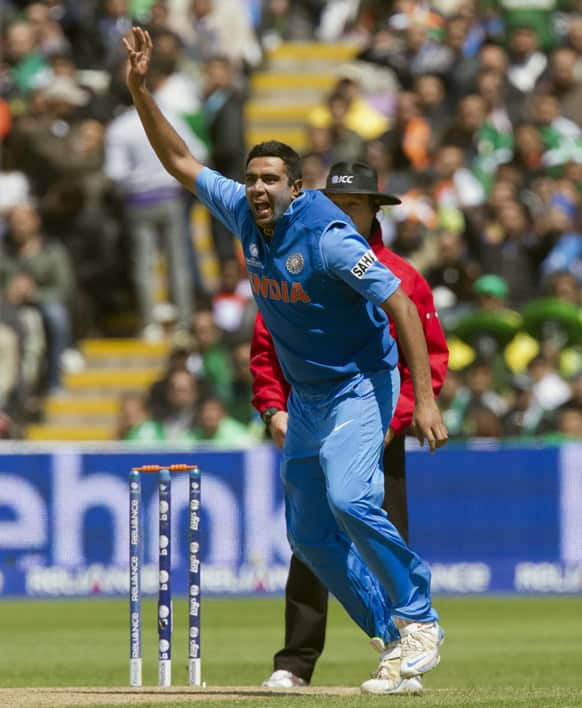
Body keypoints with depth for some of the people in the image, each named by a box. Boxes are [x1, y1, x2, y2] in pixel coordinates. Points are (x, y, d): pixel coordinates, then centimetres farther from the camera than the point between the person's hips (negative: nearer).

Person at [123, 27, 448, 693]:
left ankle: (418, 617, -15)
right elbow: (179, 160, 6)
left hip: (360, 385, -8)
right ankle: (392, 636, 17)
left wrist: (425, 399, -31)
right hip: (306, 395, 8)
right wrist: (140, 89, -6)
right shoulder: (244, 213, -4)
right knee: (309, 534, 7)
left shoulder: (328, 236, -24)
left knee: (348, 498, -29)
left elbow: (402, 305, -26)